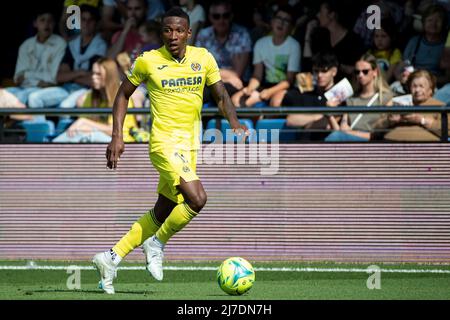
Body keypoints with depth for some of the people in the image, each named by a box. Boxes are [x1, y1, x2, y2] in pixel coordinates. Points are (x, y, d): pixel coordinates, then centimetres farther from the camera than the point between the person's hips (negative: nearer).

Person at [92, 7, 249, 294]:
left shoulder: (203, 58, 3)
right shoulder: (148, 61, -5)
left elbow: (221, 95, 10)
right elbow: (124, 94, 6)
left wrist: (235, 123, -9)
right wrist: (117, 137, -1)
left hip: (190, 145, 6)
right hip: (165, 142, -6)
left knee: (162, 214, 11)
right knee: (197, 198, -23)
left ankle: (112, 258, 21)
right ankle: (157, 245, -1)